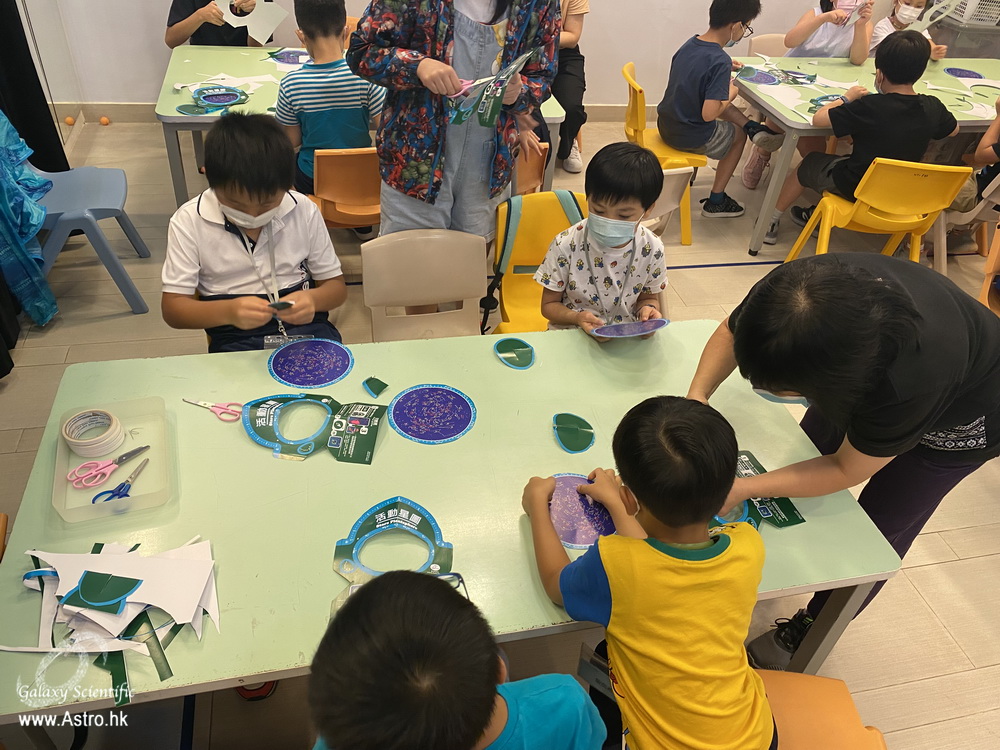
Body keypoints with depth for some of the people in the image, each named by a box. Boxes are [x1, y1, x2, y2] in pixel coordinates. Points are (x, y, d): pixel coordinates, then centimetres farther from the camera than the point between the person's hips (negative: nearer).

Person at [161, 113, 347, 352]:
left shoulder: (303, 210, -1)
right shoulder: (189, 222, -4)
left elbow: (336, 285, 7)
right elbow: (172, 308, -3)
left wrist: (313, 299, -17)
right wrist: (228, 312, -23)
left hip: (306, 328, 1)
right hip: (236, 340, -1)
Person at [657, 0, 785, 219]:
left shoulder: (690, 43, 0)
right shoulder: (720, 60, -24)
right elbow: (708, 114, -29)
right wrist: (732, 93, -10)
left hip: (666, 126, 7)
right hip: (690, 139, -7)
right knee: (738, 134, 23)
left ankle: (753, 128, 16)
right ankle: (716, 201, 24)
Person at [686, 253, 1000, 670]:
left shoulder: (911, 377, -48)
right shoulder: (796, 289, -37)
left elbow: (845, 470, -29)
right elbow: (731, 333, -14)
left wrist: (742, 489, -35)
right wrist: (697, 395, -30)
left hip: (960, 415, -4)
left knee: (879, 529, 5)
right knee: (803, 450, 13)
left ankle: (807, 634, 29)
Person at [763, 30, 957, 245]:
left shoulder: (869, 107, -27)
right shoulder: (933, 107, -10)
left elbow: (818, 119, -23)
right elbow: (954, 129, 10)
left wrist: (846, 98, -5)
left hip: (856, 190, -5)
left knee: (809, 163, 21)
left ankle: (773, 220, 33)